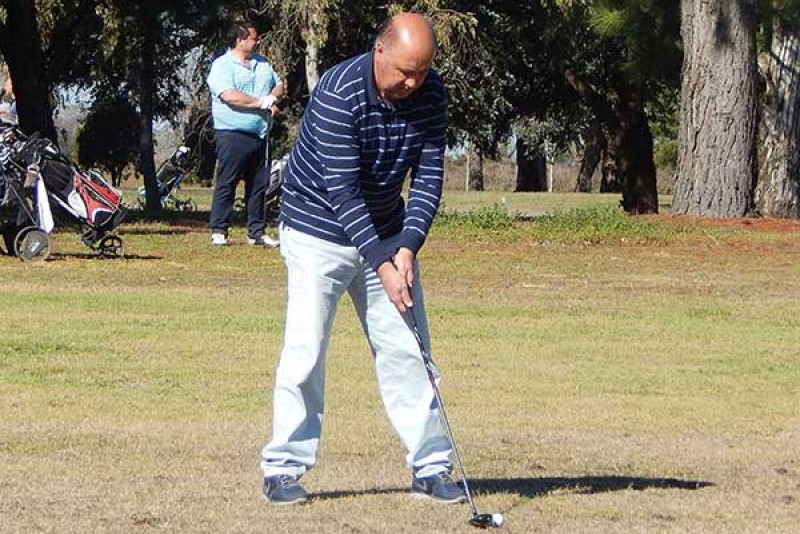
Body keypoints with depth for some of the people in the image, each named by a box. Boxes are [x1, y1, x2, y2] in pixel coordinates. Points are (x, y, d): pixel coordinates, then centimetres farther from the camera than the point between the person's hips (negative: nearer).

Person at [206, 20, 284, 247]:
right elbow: (230, 96, -21)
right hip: (233, 134, -7)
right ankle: (218, 231, -3)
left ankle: (256, 232, 14)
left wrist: (273, 98, -6)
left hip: (260, 134, 7)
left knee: (259, 185, 8)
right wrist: (261, 102, -14)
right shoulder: (222, 66, -8)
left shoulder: (262, 63, 17)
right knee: (226, 184, -5)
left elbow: (279, 85, 19)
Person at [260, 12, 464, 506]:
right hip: (318, 233, -5)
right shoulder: (338, 94, -27)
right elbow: (342, 191, -28)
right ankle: (284, 469, 1)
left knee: (407, 349, 4)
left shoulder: (431, 94, -9)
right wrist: (380, 265, -30)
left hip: (386, 235, 5)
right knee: (305, 351, -7)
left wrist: (407, 248, -19)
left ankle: (431, 465, 9)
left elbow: (429, 178, -7)